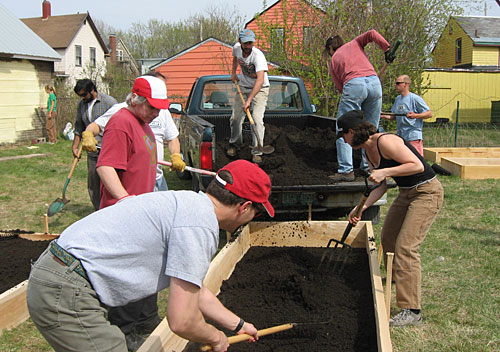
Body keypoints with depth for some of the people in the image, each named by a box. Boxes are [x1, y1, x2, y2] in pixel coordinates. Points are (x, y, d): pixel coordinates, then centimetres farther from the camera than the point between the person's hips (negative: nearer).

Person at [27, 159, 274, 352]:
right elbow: (181, 321, -19)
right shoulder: (200, 225, -18)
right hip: (67, 293, -10)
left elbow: (194, 291, 27)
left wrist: (238, 325, 38)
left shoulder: (187, 202, 14)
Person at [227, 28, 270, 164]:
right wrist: (233, 72, 8)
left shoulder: (258, 56, -32)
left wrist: (249, 100, -49)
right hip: (243, 86, 6)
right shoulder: (237, 47, -11)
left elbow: (260, 80, -43)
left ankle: (257, 152, -11)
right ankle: (234, 144, 29)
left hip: (260, 89, -5)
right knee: (235, 117, 5)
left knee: (257, 118, -19)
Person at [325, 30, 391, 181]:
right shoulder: (354, 44, 29)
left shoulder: (333, 61, 24)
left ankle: (346, 170, -8)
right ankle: (368, 167, 13)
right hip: (374, 82, 3)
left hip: (353, 84, -3)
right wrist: (387, 49, 13)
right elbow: (372, 34, 10)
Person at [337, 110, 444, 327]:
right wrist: (361, 208, -1)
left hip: (427, 192, -10)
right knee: (388, 238, 21)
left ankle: (412, 311, -11)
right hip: (406, 193, 10)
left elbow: (417, 165, -25)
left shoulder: (385, 142, -22)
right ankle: (396, 280, 48)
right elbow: (381, 186, 9)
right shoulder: (368, 151, 6)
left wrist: (385, 172, -30)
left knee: (405, 246, -15)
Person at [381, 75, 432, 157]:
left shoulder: (415, 98, -10)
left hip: (413, 137, -8)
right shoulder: (398, 99, 14)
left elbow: (429, 114, -10)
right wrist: (385, 116, 3)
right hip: (400, 137, 8)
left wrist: (415, 115, -25)